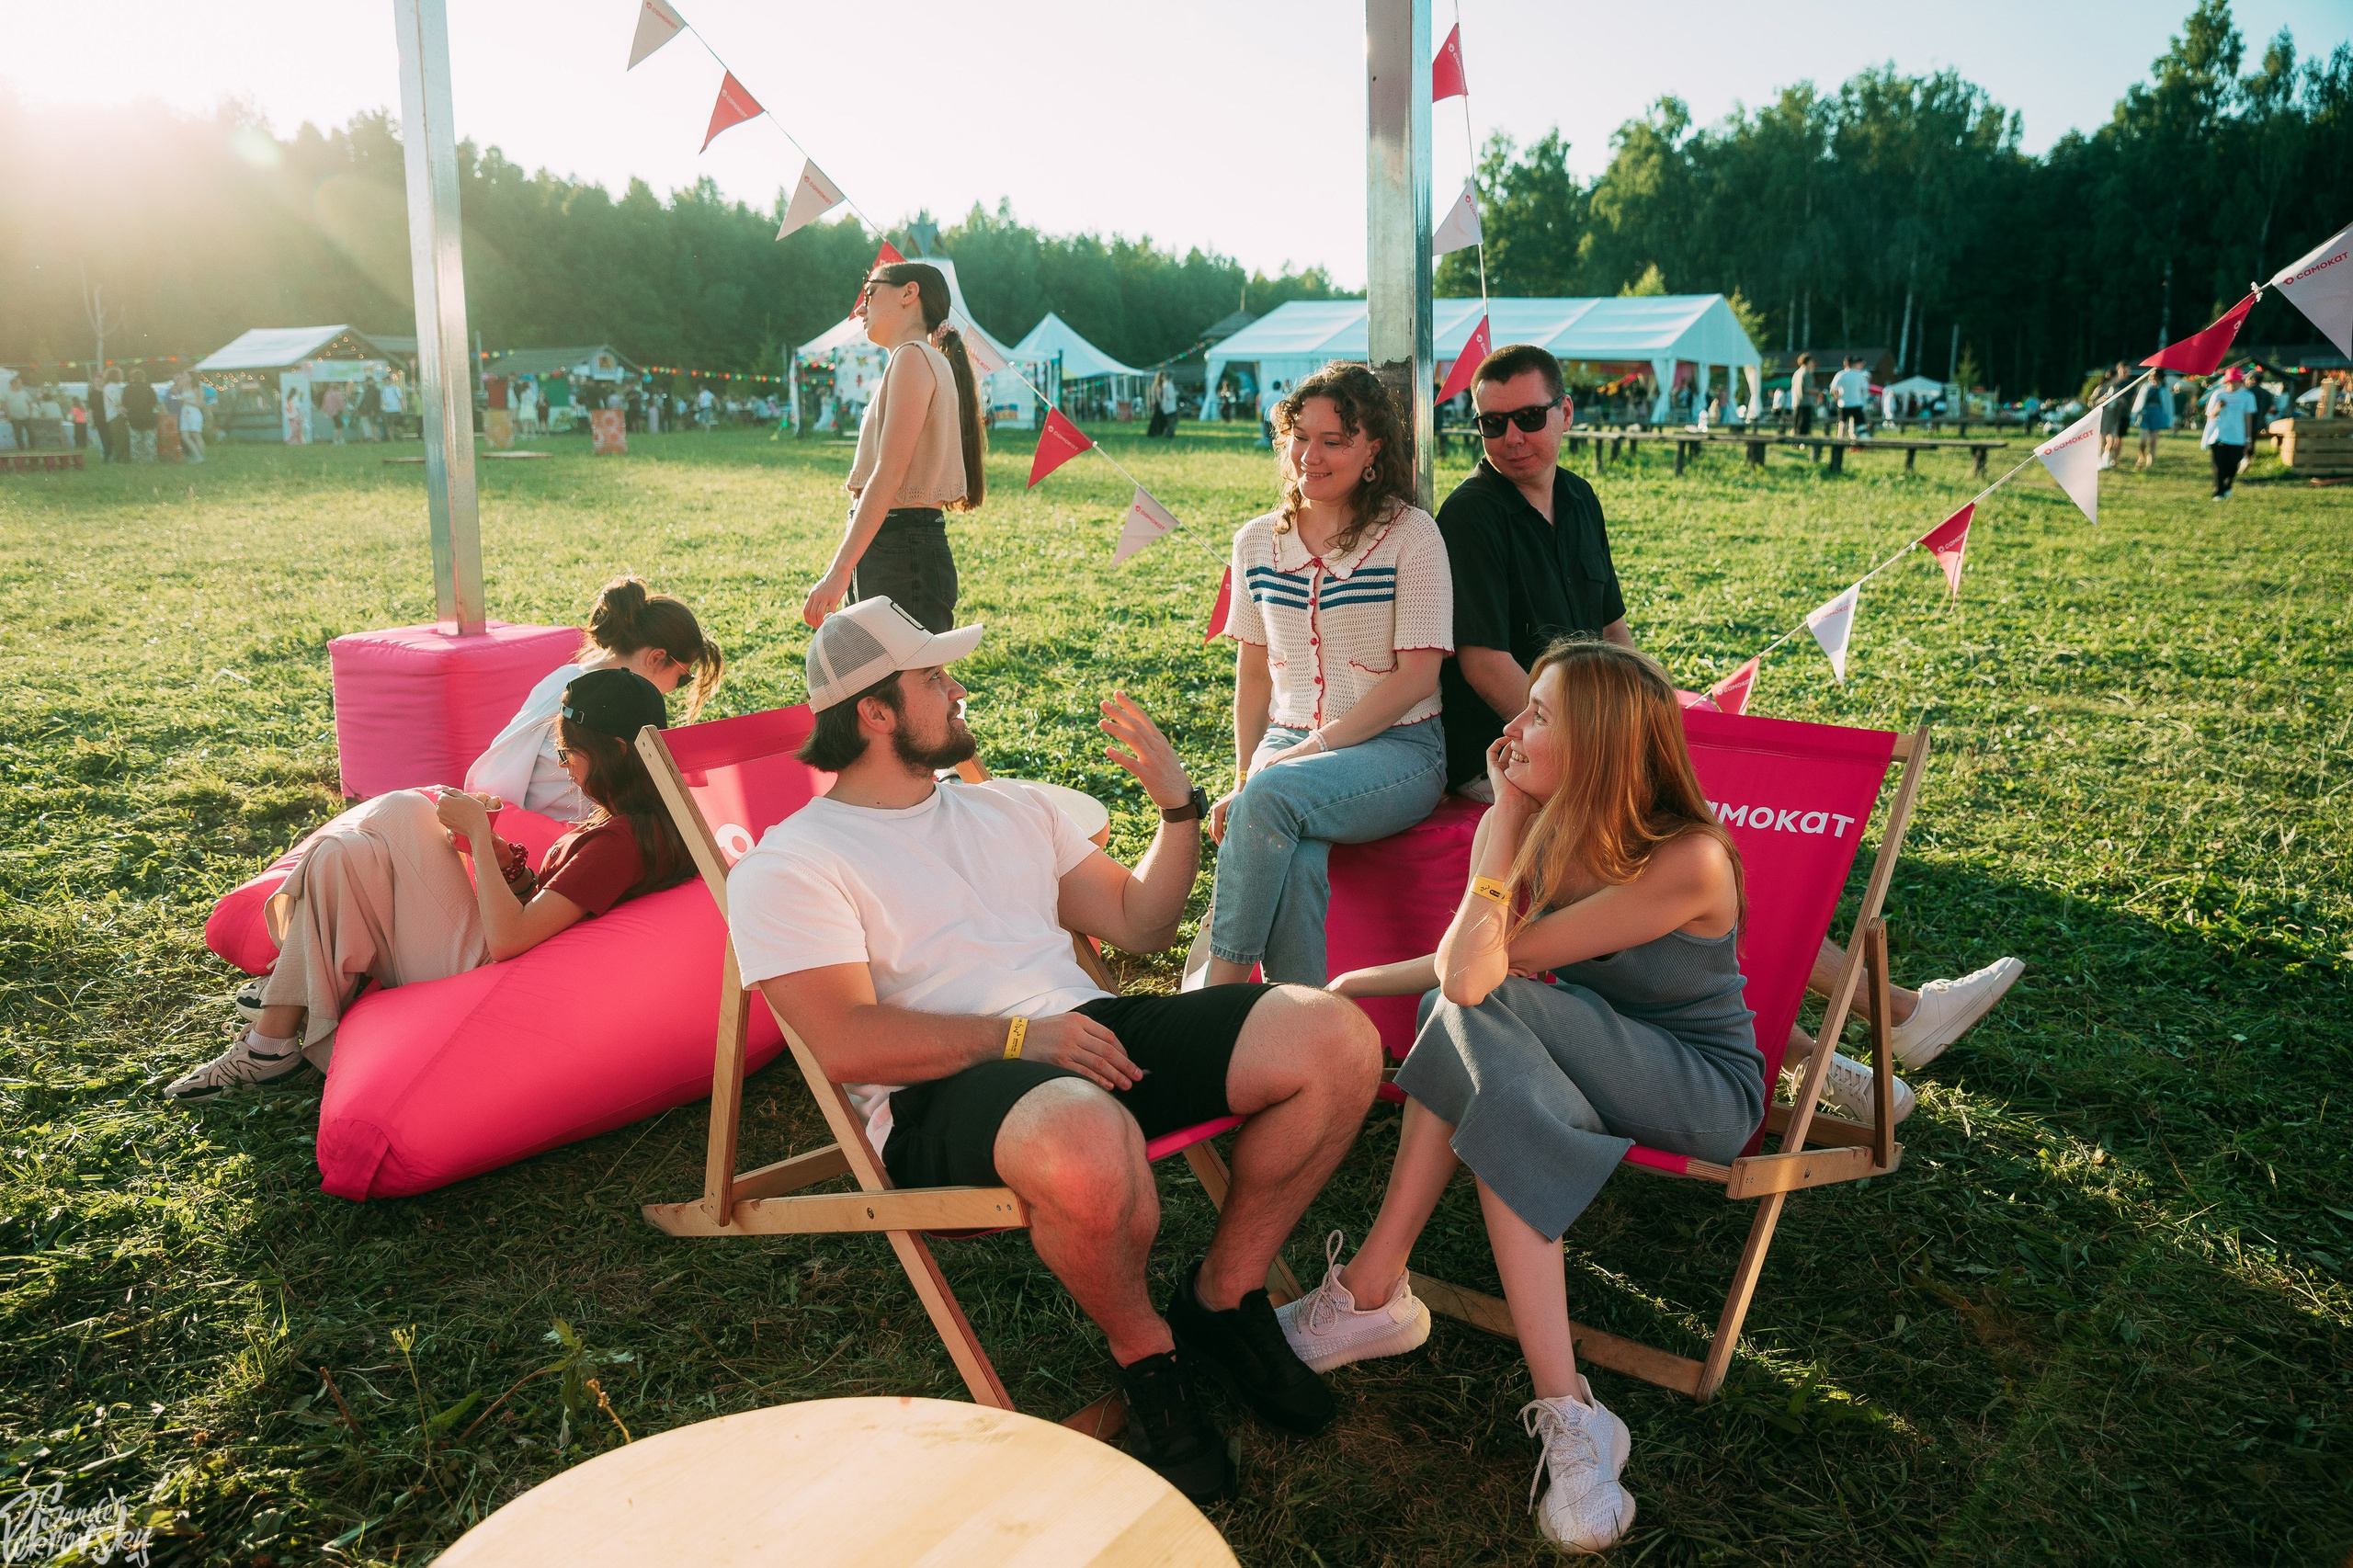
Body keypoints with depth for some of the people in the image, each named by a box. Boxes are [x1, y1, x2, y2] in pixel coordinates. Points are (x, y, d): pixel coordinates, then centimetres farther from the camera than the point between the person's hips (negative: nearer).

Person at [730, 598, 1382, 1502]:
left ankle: (1221, 1297, 6)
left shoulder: (1012, 811, 23)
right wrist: (1020, 1037, -18)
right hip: (944, 1094, -6)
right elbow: (845, 1044, -13)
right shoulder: (789, 867, 1)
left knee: (1336, 1039, -13)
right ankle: (1143, 1354, -7)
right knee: (1088, 1147, -43)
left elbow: (1138, 926, 26)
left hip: (1091, 1035, 7)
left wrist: (1176, 806, 12)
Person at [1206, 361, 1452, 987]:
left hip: (1397, 749, -3)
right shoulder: (1256, 541, 11)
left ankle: (1217, 988, -26)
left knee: (1272, 794, -34)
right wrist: (1242, 775, 1)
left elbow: (1416, 675, -8)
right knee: (1293, 862, -32)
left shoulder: (1410, 534, -3)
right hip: (1288, 747, 3)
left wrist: (1316, 745, -15)